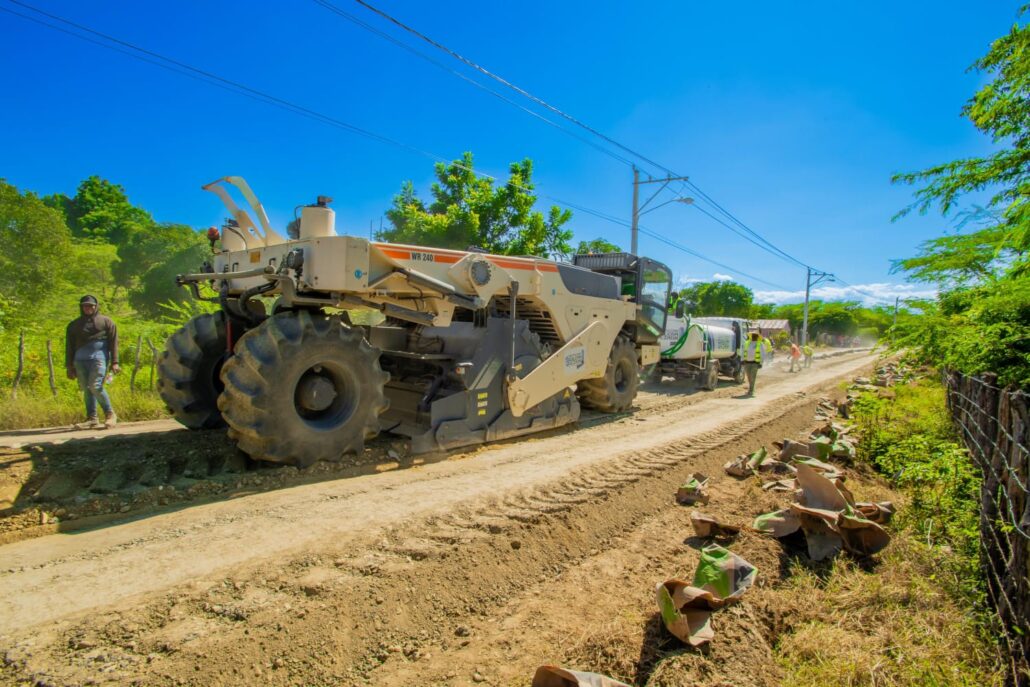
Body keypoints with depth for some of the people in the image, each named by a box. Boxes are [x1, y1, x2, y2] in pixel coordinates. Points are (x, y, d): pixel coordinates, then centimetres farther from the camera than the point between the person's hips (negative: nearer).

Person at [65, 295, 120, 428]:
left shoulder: (106, 321, 10)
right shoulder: (74, 325, 21)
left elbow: (113, 342, 3)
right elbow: (69, 347, 20)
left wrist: (114, 362, -5)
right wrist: (70, 366, 13)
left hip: (99, 357, -4)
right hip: (80, 359, 4)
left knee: (95, 386, -17)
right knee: (86, 389, 0)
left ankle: (110, 414, -6)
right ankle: (92, 419, 4)